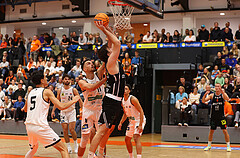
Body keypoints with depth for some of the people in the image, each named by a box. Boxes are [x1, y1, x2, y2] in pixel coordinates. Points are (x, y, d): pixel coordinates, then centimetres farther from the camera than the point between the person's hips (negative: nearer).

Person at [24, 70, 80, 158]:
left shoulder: (30, 92, 14)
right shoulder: (46, 91, -4)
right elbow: (61, 106, -10)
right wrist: (73, 100, 5)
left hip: (29, 125, 7)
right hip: (40, 126, -7)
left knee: (33, 148, 34)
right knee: (63, 150, -5)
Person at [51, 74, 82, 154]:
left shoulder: (73, 90, -4)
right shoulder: (60, 90, 3)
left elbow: (79, 100, -3)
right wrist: (53, 110, 6)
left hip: (71, 111, -2)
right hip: (63, 112, 3)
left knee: (71, 129, -12)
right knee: (65, 130, -2)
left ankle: (76, 144, 9)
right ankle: (68, 147, 7)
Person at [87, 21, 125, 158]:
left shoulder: (114, 63, 12)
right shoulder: (111, 63, -13)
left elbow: (114, 42, 19)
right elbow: (117, 43, -19)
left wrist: (107, 28, 13)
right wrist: (104, 29, -13)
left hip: (116, 102, 10)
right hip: (111, 101, -10)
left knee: (109, 129, 17)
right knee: (103, 129, -11)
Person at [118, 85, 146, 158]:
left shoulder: (133, 99, -21)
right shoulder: (122, 101, 3)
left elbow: (141, 111, -23)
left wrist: (140, 125, -29)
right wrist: (121, 123, 7)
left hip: (139, 120, -9)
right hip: (132, 121, 9)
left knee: (136, 138, -24)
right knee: (127, 139, 13)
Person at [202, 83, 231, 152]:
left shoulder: (223, 94, -2)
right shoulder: (212, 95, 3)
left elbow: (227, 99, -23)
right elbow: (203, 101, -4)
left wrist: (222, 92, -36)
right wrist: (205, 94, -23)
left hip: (221, 116, -2)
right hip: (213, 116, 2)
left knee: (225, 131, -4)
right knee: (211, 131, 8)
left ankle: (228, 146, 5)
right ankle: (209, 145, 19)